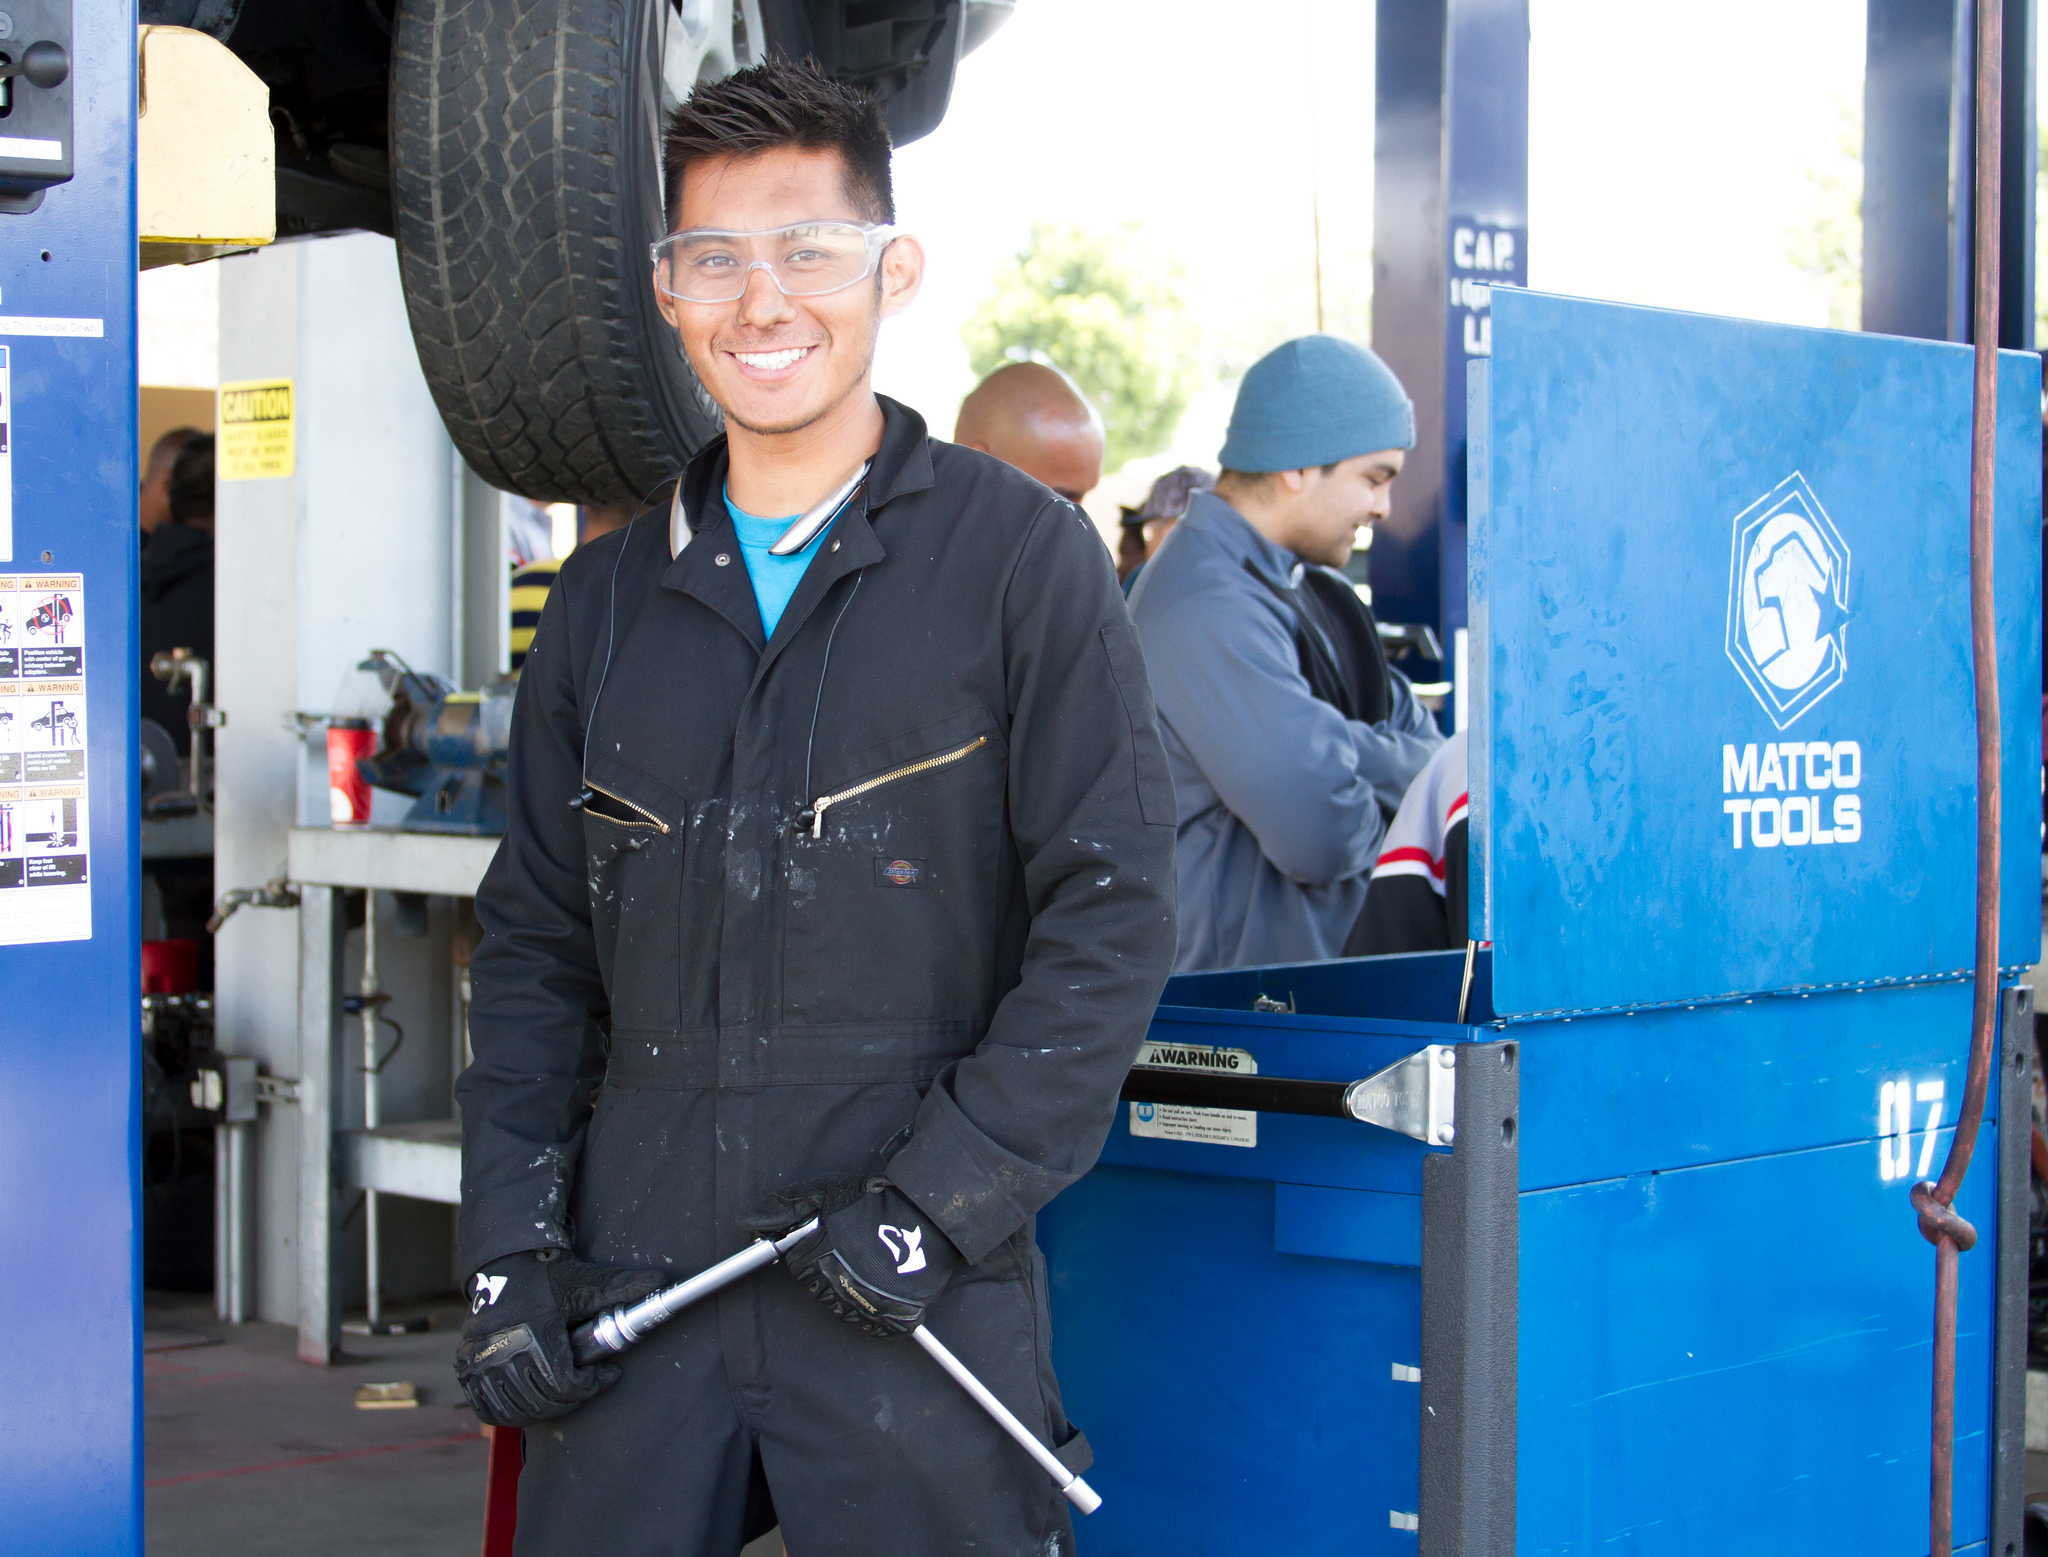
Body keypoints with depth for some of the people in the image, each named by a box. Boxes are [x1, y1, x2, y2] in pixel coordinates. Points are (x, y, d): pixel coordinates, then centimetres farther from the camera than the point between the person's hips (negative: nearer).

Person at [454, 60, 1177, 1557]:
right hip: (635, 1280, 4)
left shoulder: (1020, 557, -1)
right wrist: (510, 1248, 5)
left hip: (922, 1301, -3)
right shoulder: (610, 597, 13)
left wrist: (946, 1198, -13)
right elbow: (536, 946, 15)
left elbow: (1114, 912, -5)